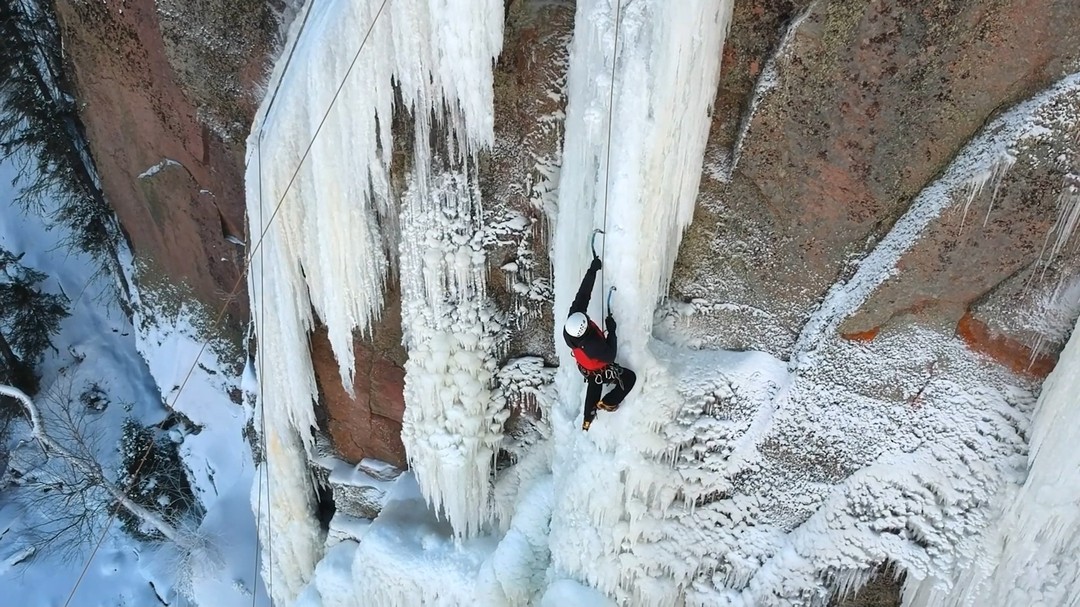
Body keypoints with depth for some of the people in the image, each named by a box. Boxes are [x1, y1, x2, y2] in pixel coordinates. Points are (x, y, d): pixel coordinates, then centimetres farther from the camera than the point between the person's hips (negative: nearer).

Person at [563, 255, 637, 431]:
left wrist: (592, 270, -27)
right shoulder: (592, 345, -49)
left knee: (593, 387, 33)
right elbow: (610, 357, -30)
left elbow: (582, 294, -27)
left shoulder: (573, 317, -35)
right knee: (629, 377, 15)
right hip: (599, 372, -7)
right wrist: (611, 331, -30)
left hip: (584, 367, 7)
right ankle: (608, 403, 29)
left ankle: (587, 420, 55)